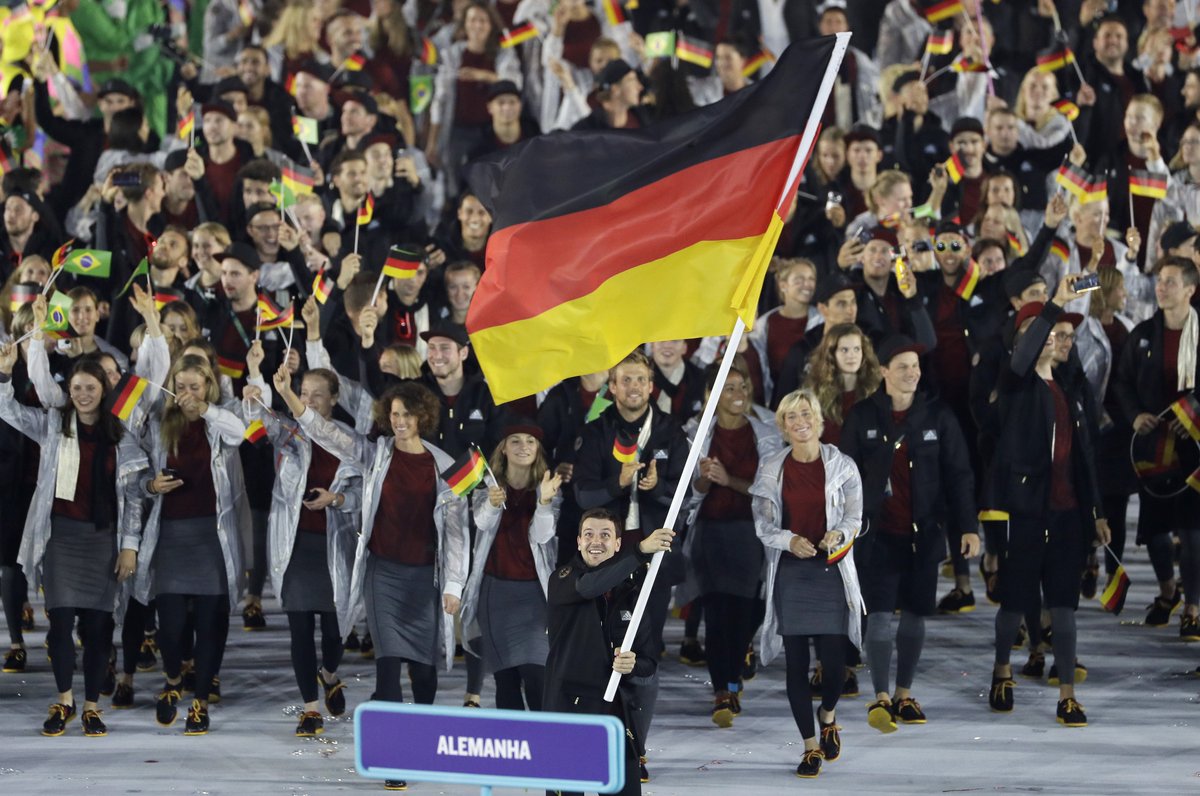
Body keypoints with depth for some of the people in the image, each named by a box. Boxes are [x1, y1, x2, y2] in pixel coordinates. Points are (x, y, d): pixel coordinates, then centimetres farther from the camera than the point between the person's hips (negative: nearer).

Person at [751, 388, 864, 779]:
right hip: (790, 571, 1)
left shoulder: (842, 466, 1)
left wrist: (839, 535, -18)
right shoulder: (771, 469, 4)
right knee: (796, 662, 0)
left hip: (831, 571, -1)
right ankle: (811, 746, 11)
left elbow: (855, 519, 4)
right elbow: (761, 524, 5)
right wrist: (790, 540, -14)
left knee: (834, 658, -6)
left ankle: (828, 715, 28)